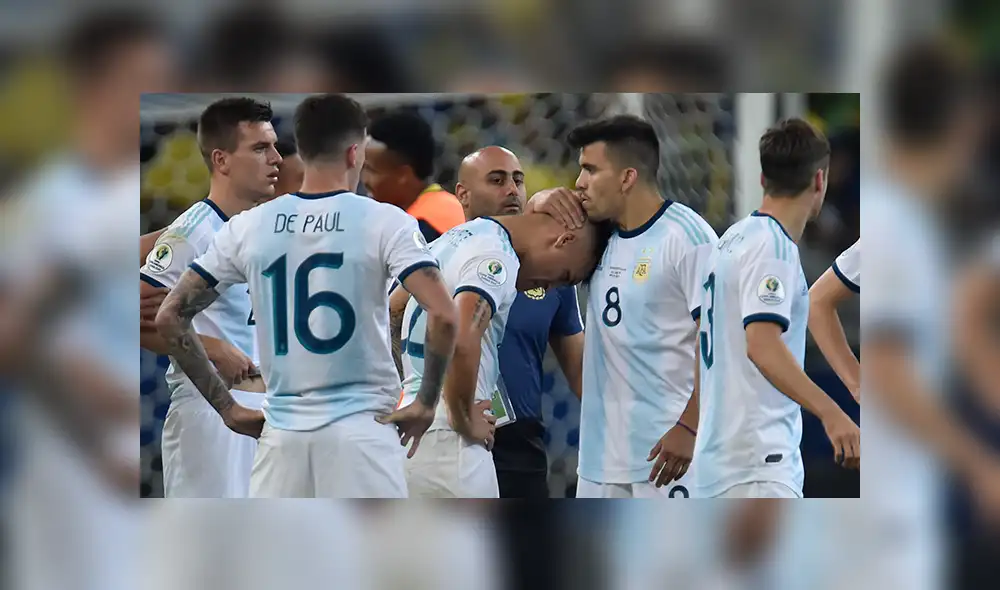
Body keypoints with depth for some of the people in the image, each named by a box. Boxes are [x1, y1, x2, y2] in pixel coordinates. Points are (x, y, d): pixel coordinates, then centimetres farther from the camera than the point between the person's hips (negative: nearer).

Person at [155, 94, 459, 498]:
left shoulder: (247, 228, 6)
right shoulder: (384, 222, -5)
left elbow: (170, 317, 7)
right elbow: (443, 316, -16)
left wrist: (226, 407, 10)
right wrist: (426, 403, -3)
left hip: (282, 434, 3)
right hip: (362, 430, -3)